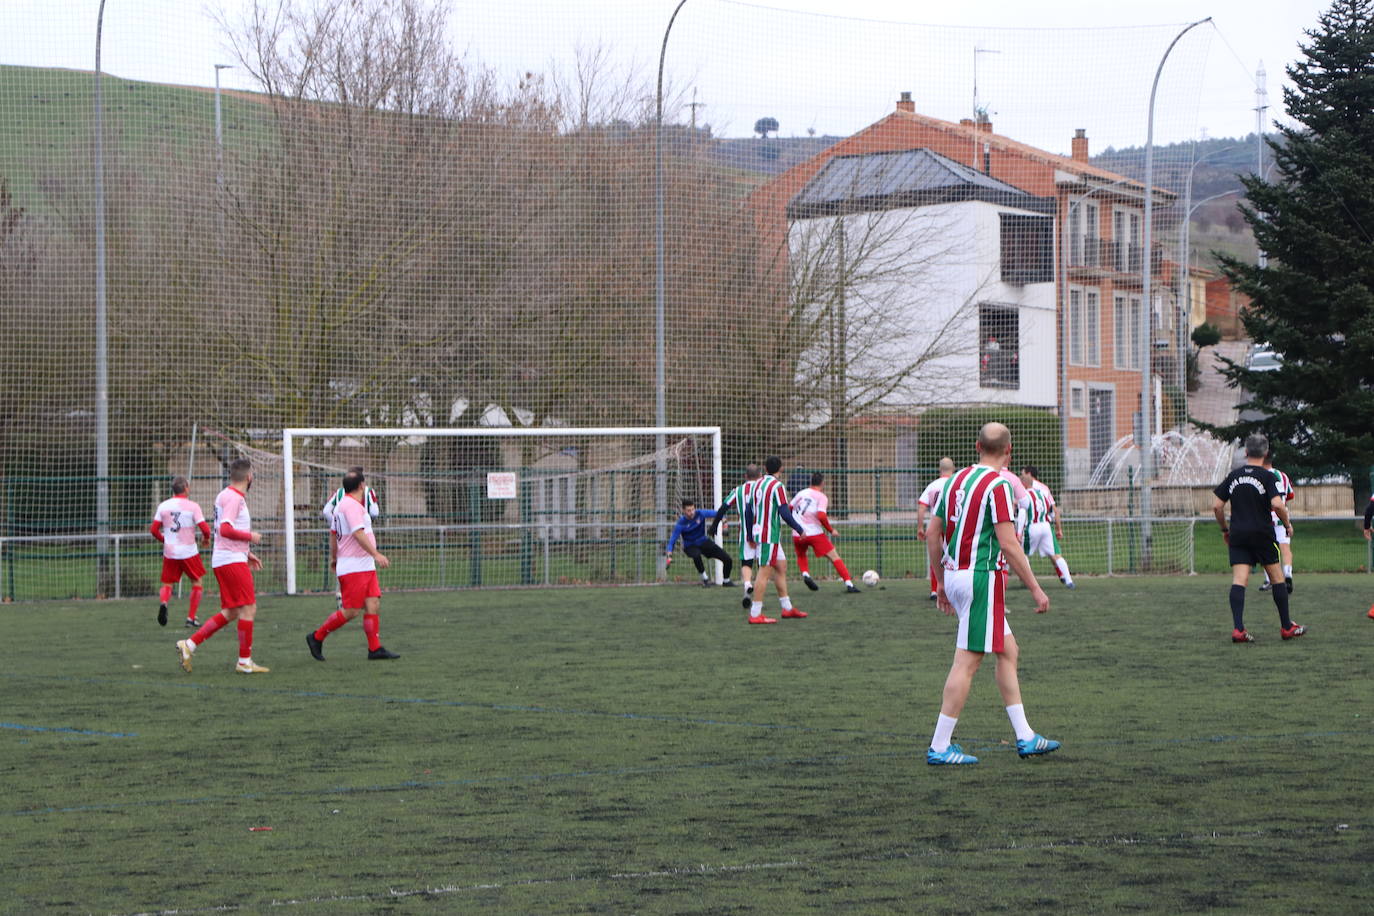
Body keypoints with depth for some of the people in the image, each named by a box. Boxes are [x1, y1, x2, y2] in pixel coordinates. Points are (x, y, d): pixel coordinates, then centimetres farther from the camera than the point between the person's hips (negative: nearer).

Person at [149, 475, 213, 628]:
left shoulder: (163, 506, 3)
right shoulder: (192, 506, -7)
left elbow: (153, 530, 2)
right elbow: (205, 528, -13)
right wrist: (207, 538, 9)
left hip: (169, 552, 3)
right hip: (189, 552, -3)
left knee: (167, 585, 11)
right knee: (197, 582, 15)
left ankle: (163, 603, -23)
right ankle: (191, 618, 12)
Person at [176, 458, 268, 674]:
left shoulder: (226, 495, 18)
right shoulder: (234, 498, -14)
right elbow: (225, 530, -24)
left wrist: (246, 553, 24)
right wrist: (250, 536, -11)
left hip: (223, 559, 10)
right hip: (232, 561, -10)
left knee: (230, 612, 11)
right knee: (248, 608, -6)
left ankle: (189, 644, 7)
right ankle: (245, 662, -2)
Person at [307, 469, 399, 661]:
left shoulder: (341, 505, 16)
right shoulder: (351, 505, -15)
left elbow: (333, 533, 23)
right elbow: (358, 533, -24)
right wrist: (376, 554, -27)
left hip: (366, 567, 10)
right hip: (354, 568, -10)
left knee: (373, 605, 2)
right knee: (351, 611, -7)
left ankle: (375, 649, 0)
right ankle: (316, 638, 5)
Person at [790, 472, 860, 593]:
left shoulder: (801, 493, 10)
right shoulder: (822, 497, -5)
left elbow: (788, 508, 17)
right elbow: (821, 516, -19)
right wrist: (831, 529, -6)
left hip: (798, 534, 4)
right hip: (815, 533, -4)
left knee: (801, 556, 30)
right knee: (834, 557, 1)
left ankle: (805, 574, 1)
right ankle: (849, 584, -8)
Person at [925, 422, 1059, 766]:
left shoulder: (956, 480, 11)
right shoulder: (998, 485, -12)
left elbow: (932, 533, 14)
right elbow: (1009, 544, -17)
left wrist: (941, 582, 22)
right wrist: (1035, 589, -11)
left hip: (955, 574, 9)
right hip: (982, 578, -9)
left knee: (1008, 651, 15)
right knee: (967, 662, -5)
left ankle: (1025, 737, 18)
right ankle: (940, 747, -3)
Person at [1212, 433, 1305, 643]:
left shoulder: (1233, 476, 7)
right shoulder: (1267, 477, -5)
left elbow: (1216, 505, 7)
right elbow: (1277, 504, -17)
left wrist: (1224, 529, 20)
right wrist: (1287, 524, 0)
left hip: (1238, 535, 3)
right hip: (1262, 535, -3)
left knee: (1239, 581, -5)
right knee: (1277, 578, 10)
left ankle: (1238, 628, -17)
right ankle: (1287, 627, 16)